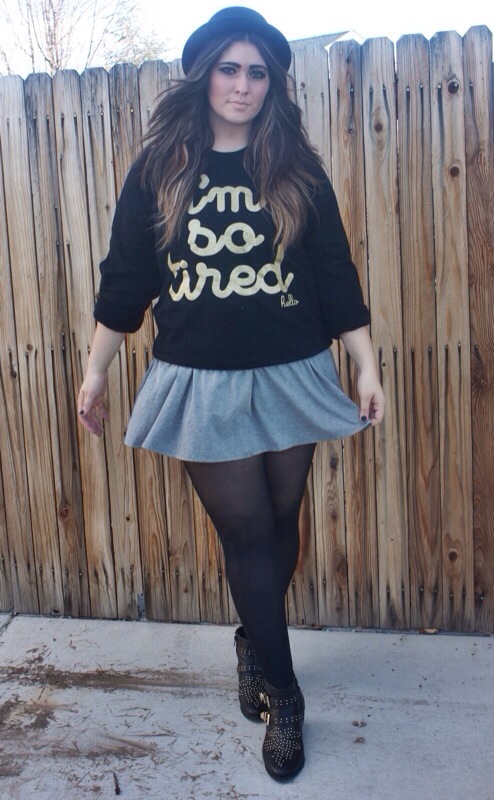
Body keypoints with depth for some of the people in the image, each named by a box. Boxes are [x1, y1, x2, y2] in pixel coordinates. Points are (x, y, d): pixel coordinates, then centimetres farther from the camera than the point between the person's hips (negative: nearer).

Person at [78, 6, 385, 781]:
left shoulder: (297, 171, 2)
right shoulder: (158, 170, 0)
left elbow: (336, 275, 2)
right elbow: (124, 278, 3)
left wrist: (367, 367, 0)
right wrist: (95, 371, 5)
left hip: (290, 377, 1)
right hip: (201, 384, -1)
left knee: (278, 522, 12)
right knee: (246, 531, 2)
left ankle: (255, 642, 39)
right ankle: (281, 696, 17)